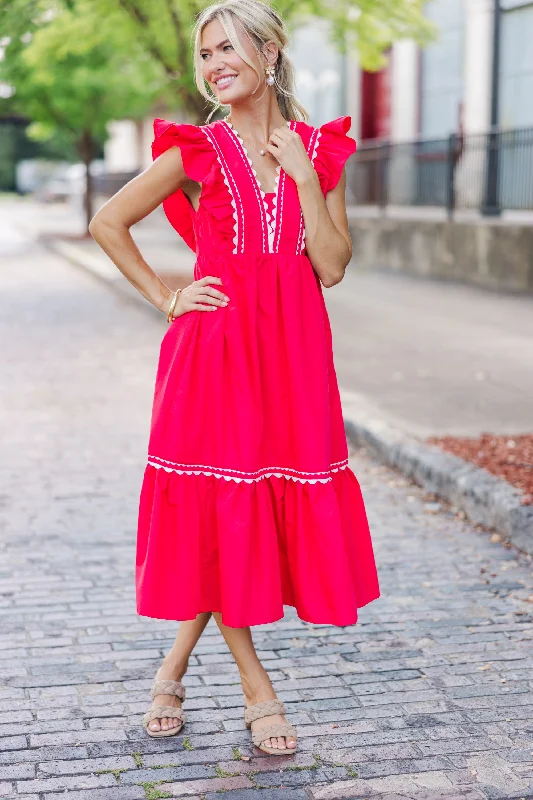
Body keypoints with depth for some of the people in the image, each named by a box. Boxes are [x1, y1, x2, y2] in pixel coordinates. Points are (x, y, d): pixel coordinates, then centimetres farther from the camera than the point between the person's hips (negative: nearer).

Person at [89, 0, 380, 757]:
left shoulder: (319, 151, 7)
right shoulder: (196, 151, 1)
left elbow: (331, 268, -1)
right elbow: (107, 222, 7)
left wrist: (303, 177, -7)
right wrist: (165, 298, 1)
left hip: (294, 352, 3)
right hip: (215, 349, -3)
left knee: (284, 508, 5)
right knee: (220, 510, -1)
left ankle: (176, 665, 24)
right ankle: (257, 687, 16)